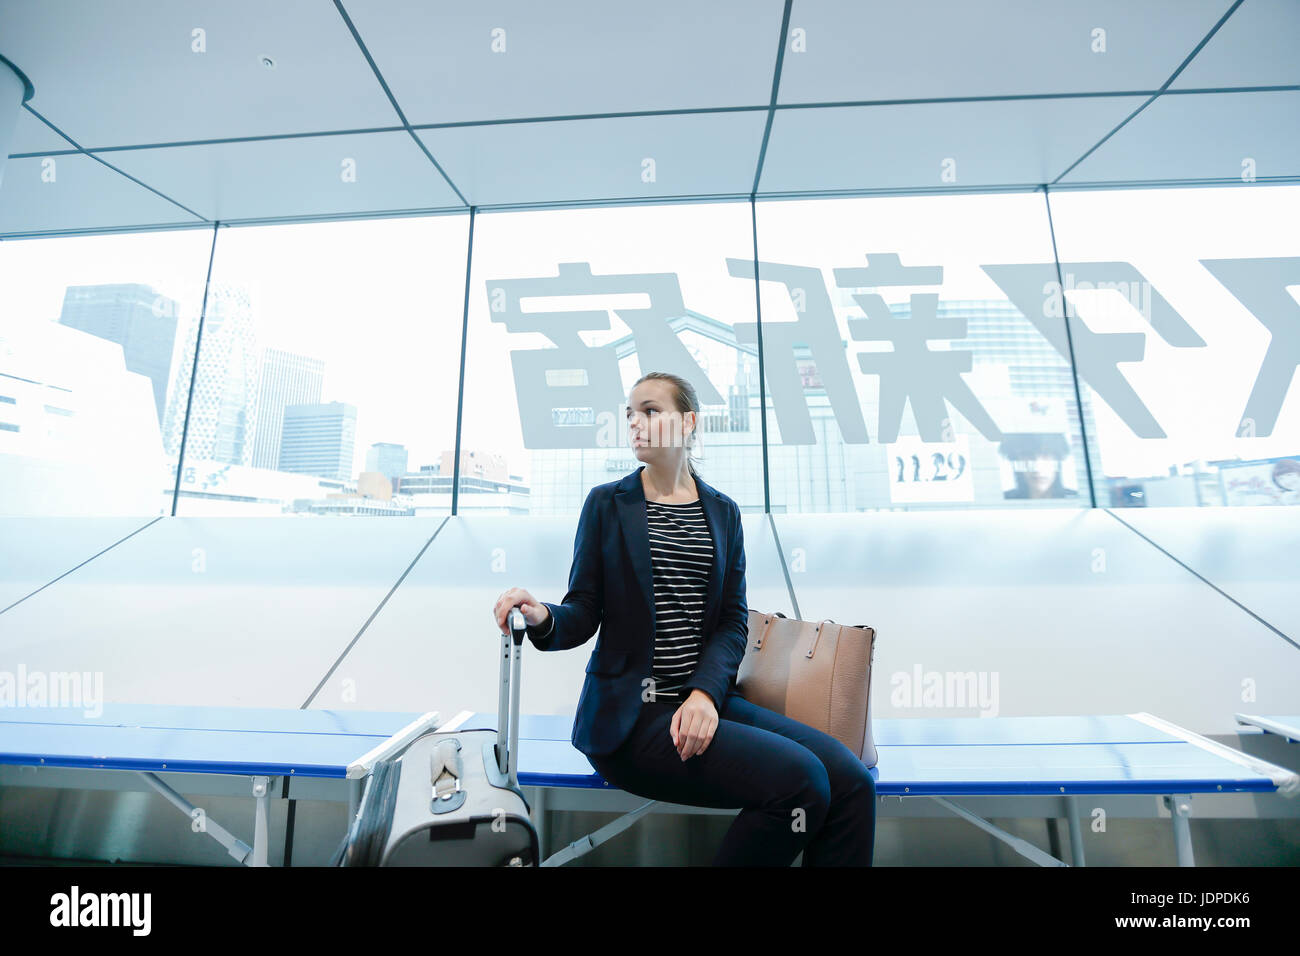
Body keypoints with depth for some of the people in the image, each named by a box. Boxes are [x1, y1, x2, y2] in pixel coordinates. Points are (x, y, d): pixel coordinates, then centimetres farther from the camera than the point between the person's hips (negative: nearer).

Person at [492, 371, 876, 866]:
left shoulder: (723, 511, 10)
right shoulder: (607, 503, 2)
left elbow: (733, 619, 4)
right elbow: (583, 614, -1)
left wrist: (705, 692, -12)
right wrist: (542, 618, -23)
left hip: (704, 700, 4)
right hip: (630, 714, -4)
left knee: (851, 780, -14)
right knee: (799, 779, -21)